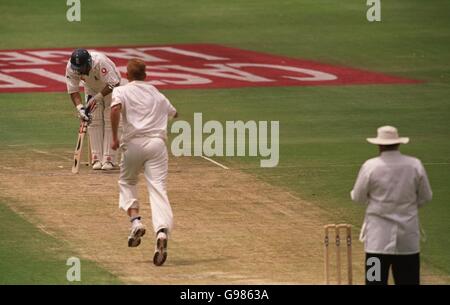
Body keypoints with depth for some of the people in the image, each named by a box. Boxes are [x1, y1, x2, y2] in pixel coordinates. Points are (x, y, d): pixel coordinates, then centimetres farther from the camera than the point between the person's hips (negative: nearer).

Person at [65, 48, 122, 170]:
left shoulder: (100, 61, -41)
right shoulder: (71, 67, -29)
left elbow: (114, 84, -36)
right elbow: (73, 91, -22)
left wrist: (98, 97, -39)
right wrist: (79, 107, -37)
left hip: (110, 89, -4)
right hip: (91, 89, 4)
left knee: (109, 121, -9)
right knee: (94, 121, -4)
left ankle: (108, 159, -8)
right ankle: (97, 159, -1)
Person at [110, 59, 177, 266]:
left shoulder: (121, 91, 9)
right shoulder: (157, 95, 23)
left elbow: (115, 109, -13)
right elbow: (173, 113, 42)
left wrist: (114, 137, -8)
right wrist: (173, 112, 66)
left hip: (133, 142, -2)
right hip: (157, 142, 2)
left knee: (127, 181, 24)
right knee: (157, 188, -9)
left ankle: (135, 220, 2)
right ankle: (162, 230, -32)